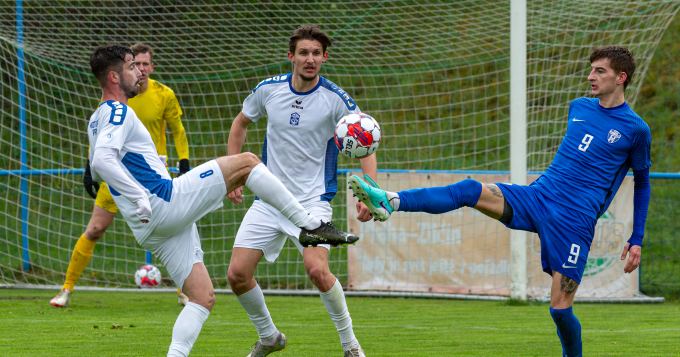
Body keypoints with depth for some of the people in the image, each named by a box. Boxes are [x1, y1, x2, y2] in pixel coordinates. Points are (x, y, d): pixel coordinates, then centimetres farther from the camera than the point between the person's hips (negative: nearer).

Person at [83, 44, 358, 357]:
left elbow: (97, 170, 37)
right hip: (164, 202, -10)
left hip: (150, 230, 10)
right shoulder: (118, 113, -8)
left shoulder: (97, 121, 22)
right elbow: (103, 160, -25)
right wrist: (141, 199, -29)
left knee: (203, 297, 9)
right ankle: (310, 225, -6)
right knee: (246, 162, -6)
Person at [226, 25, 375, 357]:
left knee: (317, 269, -27)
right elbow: (240, 123, 18)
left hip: (312, 200, -4)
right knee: (237, 274, -5)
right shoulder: (268, 90, -1)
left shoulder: (335, 99, -10)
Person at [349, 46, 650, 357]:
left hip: (574, 222, -5)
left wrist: (636, 240, 6)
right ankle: (391, 202, -33)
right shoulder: (578, 108, 12)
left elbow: (642, 182, 7)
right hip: (535, 197, 5)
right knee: (470, 190, -18)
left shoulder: (635, 130, -3)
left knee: (560, 308, -10)